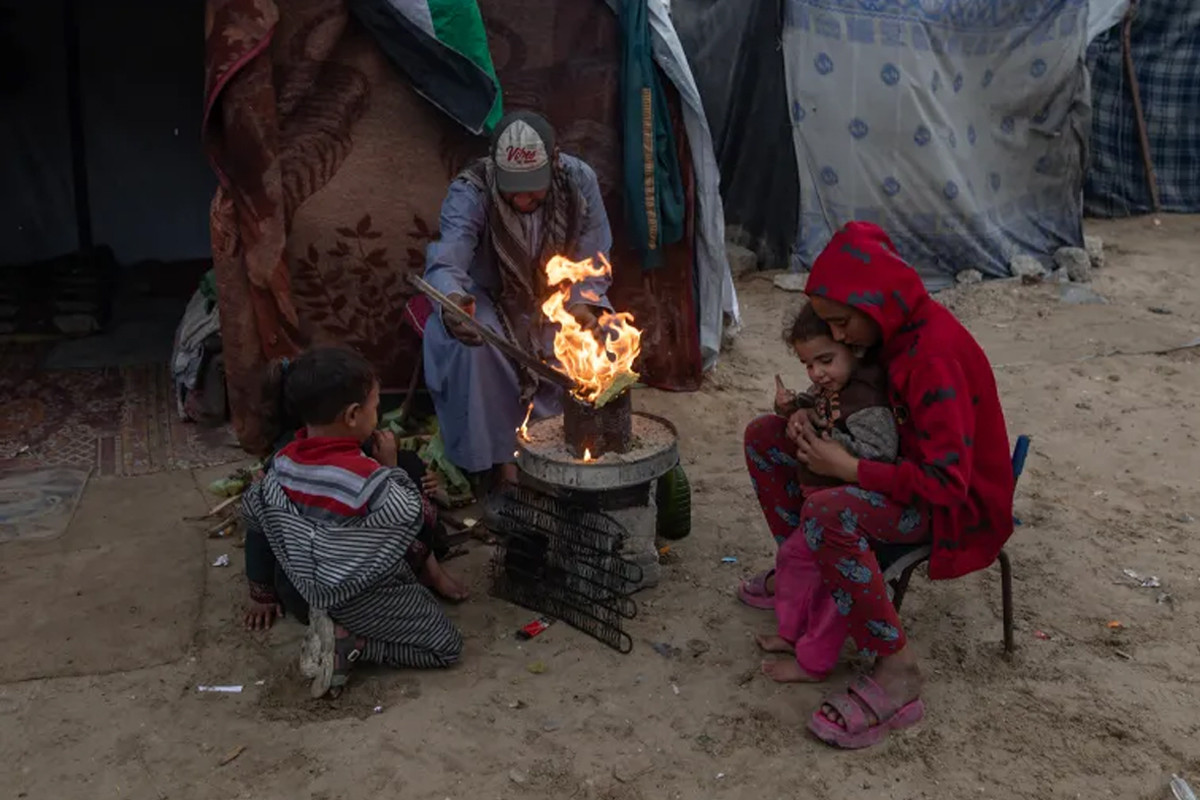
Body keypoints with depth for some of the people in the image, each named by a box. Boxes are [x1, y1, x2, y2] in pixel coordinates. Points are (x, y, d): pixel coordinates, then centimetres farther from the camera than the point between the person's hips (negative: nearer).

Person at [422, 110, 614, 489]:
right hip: (487, 299, -3)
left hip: (554, 298, 3)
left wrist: (583, 303, -30)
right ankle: (493, 454, -15)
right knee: (472, 344, -34)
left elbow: (592, 260, -10)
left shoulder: (580, 181, -19)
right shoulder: (470, 191, -28)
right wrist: (453, 300, -65)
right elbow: (446, 261, -42)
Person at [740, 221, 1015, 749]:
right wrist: (813, 417, -5)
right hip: (904, 458, 9)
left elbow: (946, 481, -31)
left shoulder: (935, 358, -30)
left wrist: (847, 468, -29)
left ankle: (896, 675, -24)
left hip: (954, 500, -9)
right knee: (764, 435, 5)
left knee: (826, 514, -38)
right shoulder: (894, 329, -3)